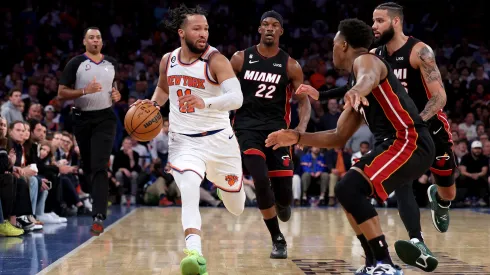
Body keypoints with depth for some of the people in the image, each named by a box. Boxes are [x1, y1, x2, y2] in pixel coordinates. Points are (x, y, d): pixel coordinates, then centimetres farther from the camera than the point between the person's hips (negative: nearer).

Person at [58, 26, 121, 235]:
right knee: (87, 167, 13)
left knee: (99, 167, -14)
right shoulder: (75, 64, -3)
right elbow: (61, 93, -6)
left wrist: (117, 95, 2)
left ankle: (99, 217, -22)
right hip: (82, 119, 0)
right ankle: (99, 202, 38)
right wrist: (85, 91, -21)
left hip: (105, 118, 0)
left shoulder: (112, 64, 7)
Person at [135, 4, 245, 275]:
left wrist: (206, 103, -44)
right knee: (188, 190, -28)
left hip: (218, 139, -1)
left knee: (237, 209, 15)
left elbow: (236, 98, -27)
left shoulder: (216, 60, -15)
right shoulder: (168, 60, 1)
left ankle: (223, 185, 52)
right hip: (183, 141, 2)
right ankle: (194, 252, -35)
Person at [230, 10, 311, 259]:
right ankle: (278, 240, -2)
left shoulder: (290, 66, 2)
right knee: (261, 180, -19)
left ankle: (282, 204, 38)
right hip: (247, 126, -1)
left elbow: (304, 100, 3)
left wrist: (302, 127, -15)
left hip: (276, 127, 1)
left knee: (283, 190, -4)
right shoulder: (241, 58, 2)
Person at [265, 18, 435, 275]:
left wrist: (356, 91, -57)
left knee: (348, 189, -21)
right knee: (348, 192, 19)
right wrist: (298, 137, 21)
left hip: (409, 142, -10)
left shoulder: (365, 60, -5)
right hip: (395, 143, 10)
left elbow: (369, 78, -34)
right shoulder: (356, 87, 24)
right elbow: (338, 138, 27)